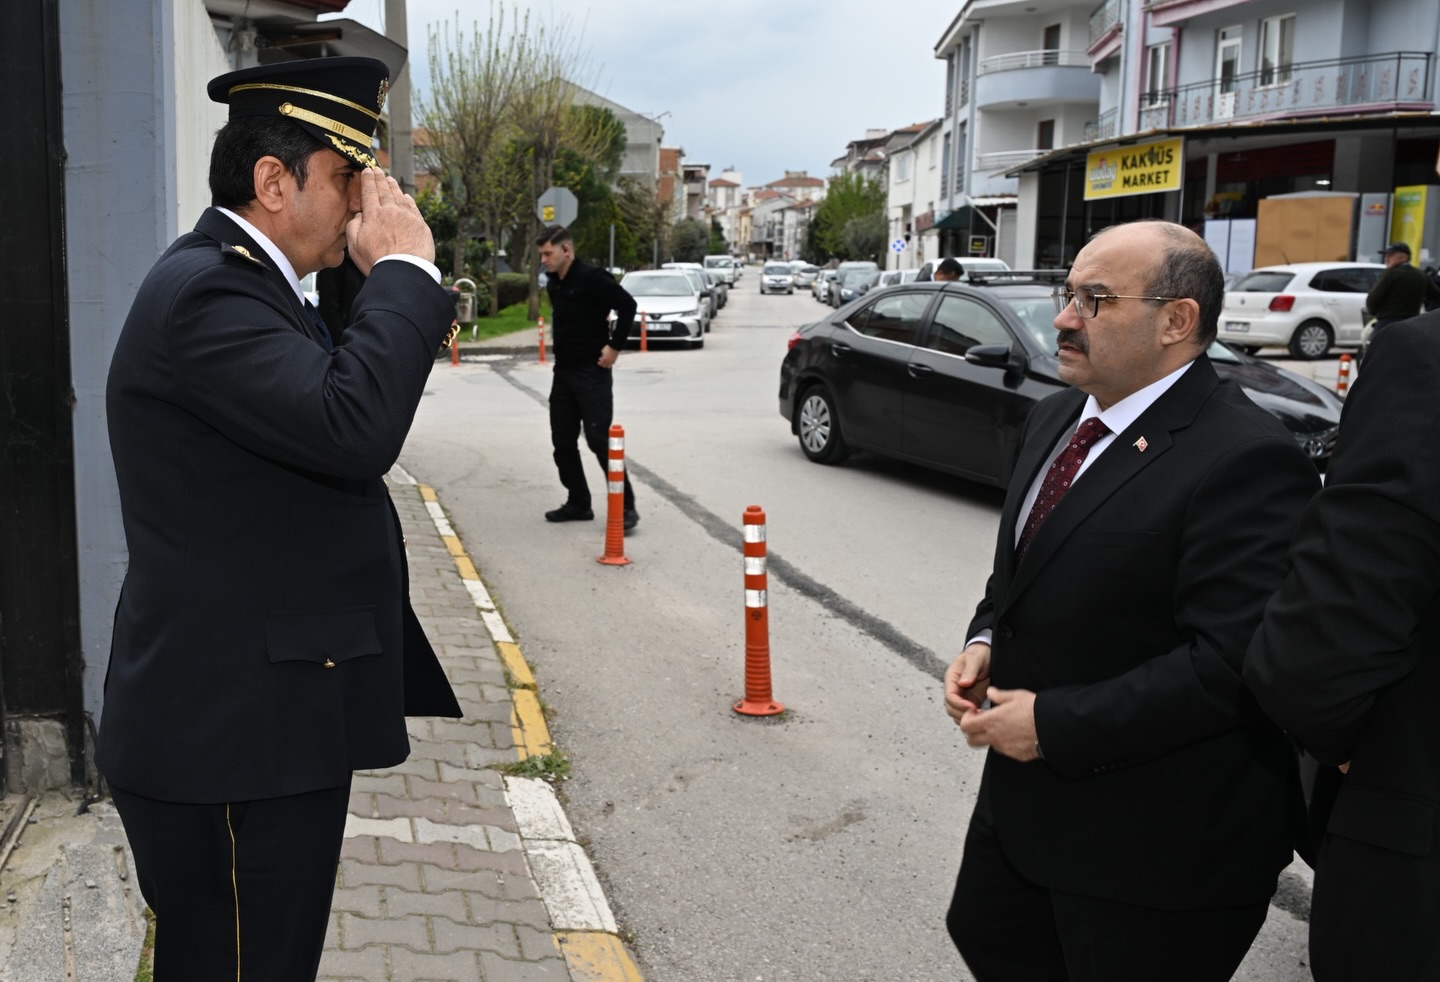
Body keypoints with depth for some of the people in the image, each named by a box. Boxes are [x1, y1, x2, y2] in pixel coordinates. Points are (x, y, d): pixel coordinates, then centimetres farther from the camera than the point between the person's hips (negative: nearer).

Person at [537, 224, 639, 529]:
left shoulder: (592, 278, -15)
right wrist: (564, 350, 15)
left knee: (600, 440, -11)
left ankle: (626, 506, -3)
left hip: (592, 373, -8)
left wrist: (615, 346, -18)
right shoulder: (553, 285, 10)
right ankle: (578, 503, 21)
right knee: (563, 441, 10)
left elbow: (627, 305, -20)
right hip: (563, 372, 9)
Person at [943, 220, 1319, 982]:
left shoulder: (1244, 462, -24)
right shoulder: (1057, 417, 6)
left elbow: (1230, 662, -29)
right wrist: (987, 640, -1)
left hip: (1154, 841, -8)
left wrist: (1054, 724, -25)